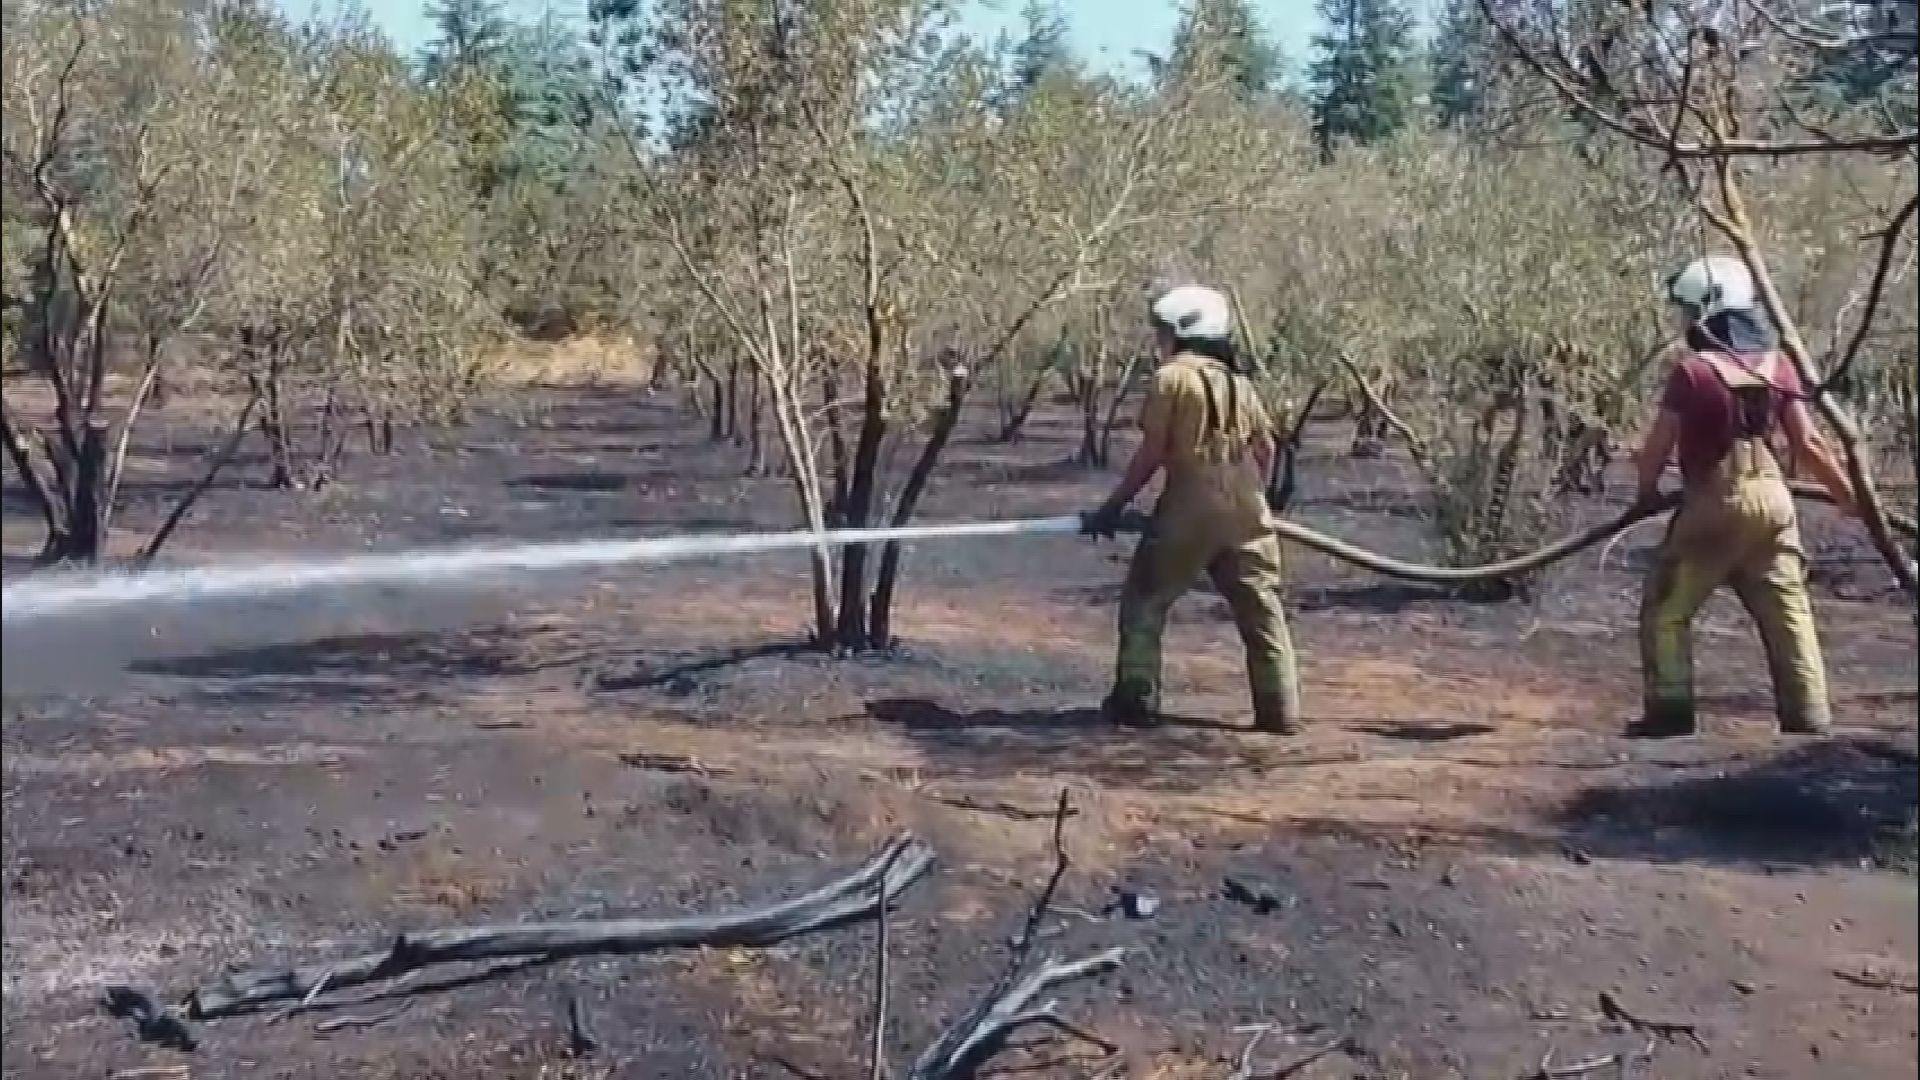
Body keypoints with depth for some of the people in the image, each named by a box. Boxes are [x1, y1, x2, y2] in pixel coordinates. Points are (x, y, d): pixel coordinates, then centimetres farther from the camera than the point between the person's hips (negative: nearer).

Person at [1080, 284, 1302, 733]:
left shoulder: (1172, 377, -5)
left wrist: (1114, 506, 0)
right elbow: (1266, 448, 13)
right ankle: (1281, 709, 9)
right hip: (1245, 510, 5)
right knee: (1261, 608, 10)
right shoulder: (1239, 383, 13)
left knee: (1145, 598, 9)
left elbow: (1151, 453, -7)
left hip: (1190, 508, -5)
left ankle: (1135, 699, 6)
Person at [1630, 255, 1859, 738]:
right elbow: (1807, 442, 3)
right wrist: (1848, 494, 13)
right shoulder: (1777, 365, 5)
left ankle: (1671, 711, 3)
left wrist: (1646, 490, 9)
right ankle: (1808, 716, 11)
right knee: (1788, 611, 10)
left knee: (1666, 608, 6)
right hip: (1772, 498, 5)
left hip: (1715, 501, -5)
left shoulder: (1692, 369, -11)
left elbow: (1659, 445, -9)